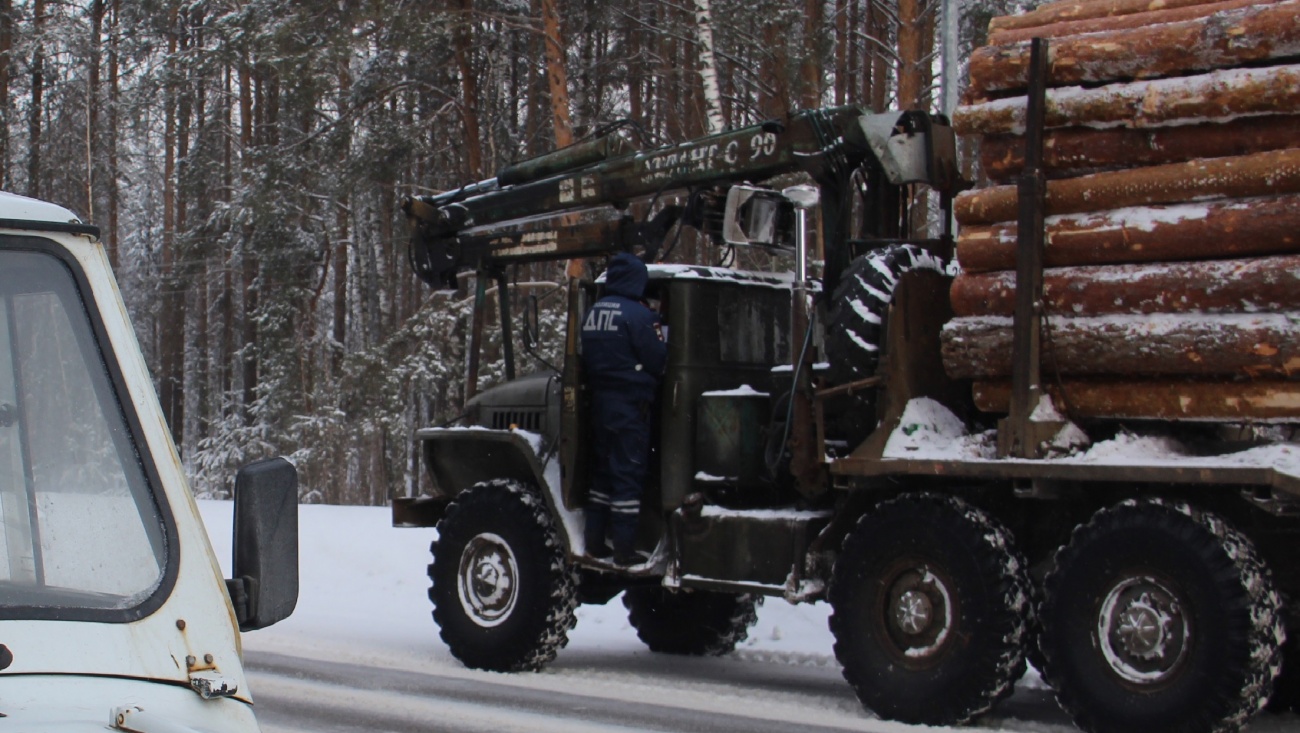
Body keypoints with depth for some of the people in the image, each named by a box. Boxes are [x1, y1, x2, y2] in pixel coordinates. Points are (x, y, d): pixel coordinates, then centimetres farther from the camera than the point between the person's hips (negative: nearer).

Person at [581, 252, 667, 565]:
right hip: (631, 403, -7)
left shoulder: (593, 313, 8)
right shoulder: (637, 314, -15)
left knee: (602, 469, 16)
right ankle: (624, 548, -2)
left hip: (600, 399, 7)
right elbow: (658, 360, -11)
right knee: (628, 472, -3)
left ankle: (595, 540, 20)